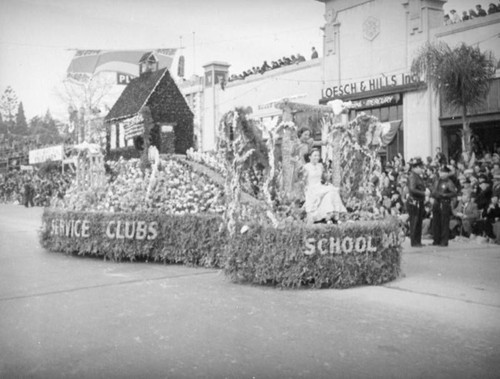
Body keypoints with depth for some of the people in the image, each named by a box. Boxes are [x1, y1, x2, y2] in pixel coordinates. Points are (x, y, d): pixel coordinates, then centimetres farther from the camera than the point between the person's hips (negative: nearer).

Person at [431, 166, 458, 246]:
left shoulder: (449, 183, -7)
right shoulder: (437, 180, 12)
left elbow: (454, 193, -15)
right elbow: (434, 190, 21)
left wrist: (444, 195, -21)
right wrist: (435, 194, 0)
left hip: (445, 204, -6)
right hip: (436, 203, 6)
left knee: (444, 223, -4)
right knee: (435, 222, 7)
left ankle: (444, 241, 1)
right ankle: (436, 240, 15)